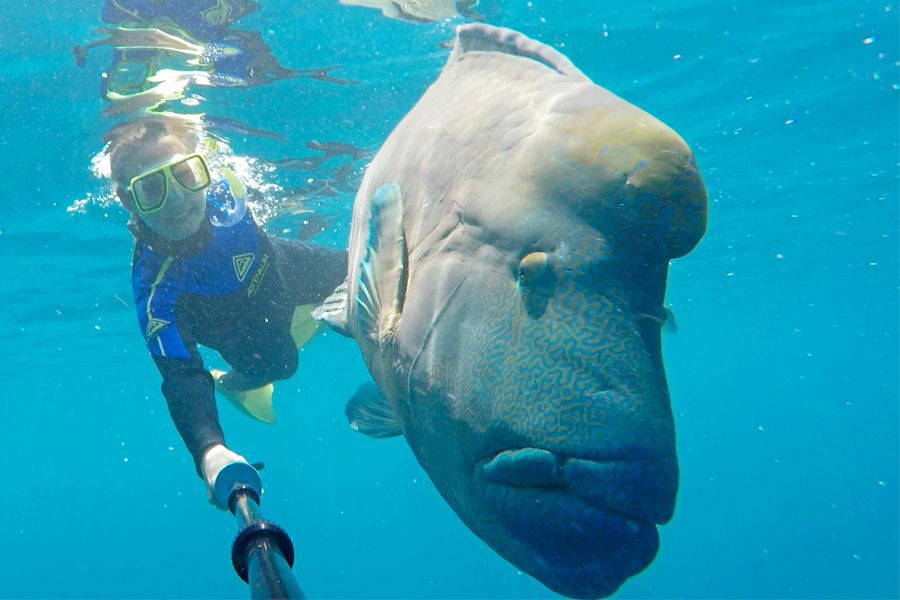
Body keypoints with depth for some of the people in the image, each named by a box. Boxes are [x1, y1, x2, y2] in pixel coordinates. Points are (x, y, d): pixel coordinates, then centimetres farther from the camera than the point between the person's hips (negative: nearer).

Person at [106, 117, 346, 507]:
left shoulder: (223, 189, -32)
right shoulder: (156, 291, -43)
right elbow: (181, 379, -47)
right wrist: (209, 452, -65)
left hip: (293, 278, 3)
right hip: (262, 341, -3)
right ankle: (232, 383, 44)